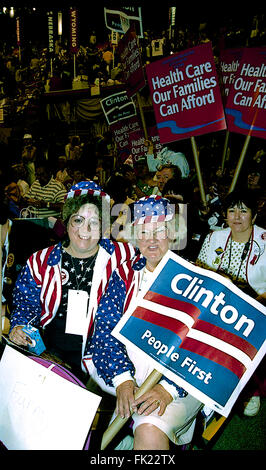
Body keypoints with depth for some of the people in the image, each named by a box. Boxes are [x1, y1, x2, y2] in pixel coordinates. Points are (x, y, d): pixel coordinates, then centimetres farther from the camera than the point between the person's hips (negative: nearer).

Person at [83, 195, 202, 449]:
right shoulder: (124, 274, 7)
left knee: (150, 431, -31)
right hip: (125, 367, 6)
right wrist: (122, 379, -16)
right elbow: (106, 327, -1)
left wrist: (168, 388, -19)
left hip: (178, 377, -6)